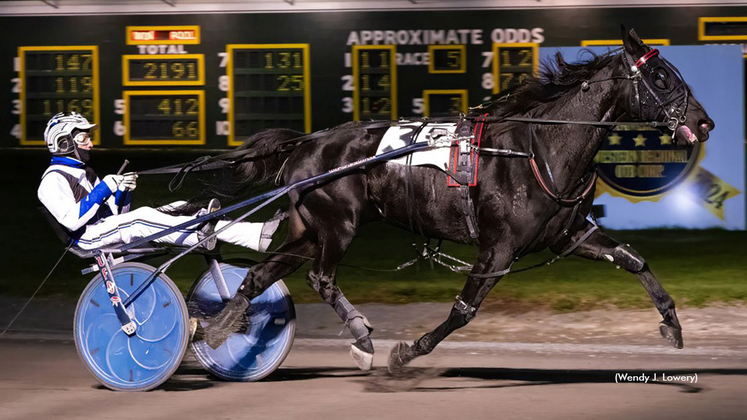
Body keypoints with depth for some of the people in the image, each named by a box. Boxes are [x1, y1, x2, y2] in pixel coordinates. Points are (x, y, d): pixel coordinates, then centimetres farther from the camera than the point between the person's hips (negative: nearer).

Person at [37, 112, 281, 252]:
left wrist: (123, 192, 2)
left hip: (108, 228, 8)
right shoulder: (53, 180, -4)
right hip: (89, 237, -8)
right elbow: (72, 220, -20)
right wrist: (103, 190, -19)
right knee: (142, 219, -34)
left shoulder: (84, 173, 25)